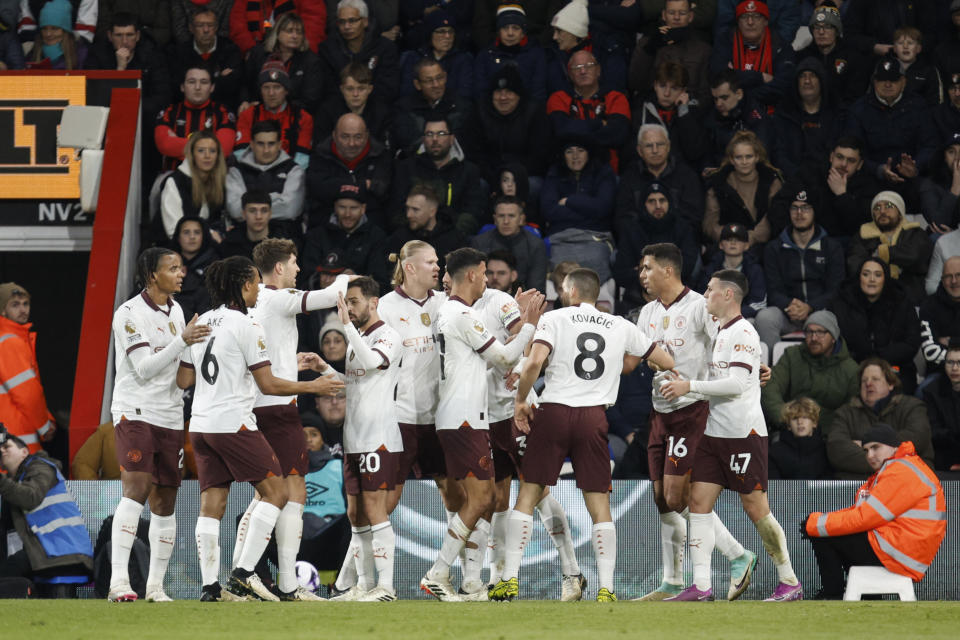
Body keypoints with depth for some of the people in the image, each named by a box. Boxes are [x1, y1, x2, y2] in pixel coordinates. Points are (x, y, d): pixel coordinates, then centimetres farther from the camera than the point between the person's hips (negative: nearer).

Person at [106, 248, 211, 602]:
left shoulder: (175, 310, 15)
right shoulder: (129, 314, -9)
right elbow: (144, 368, -17)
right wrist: (182, 341, -23)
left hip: (170, 417, 7)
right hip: (135, 413, -7)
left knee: (165, 503, 6)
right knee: (136, 489, -21)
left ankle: (155, 585, 14)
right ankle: (118, 580, -26)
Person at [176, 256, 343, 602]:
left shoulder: (201, 323, 11)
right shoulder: (246, 327, -9)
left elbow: (183, 380, 15)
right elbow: (268, 384, -9)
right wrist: (314, 387, 1)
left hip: (201, 425, 7)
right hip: (234, 424, -7)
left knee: (211, 506, 6)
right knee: (275, 491, 2)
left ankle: (210, 586, 0)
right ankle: (244, 573, -6)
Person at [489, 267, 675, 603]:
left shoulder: (554, 318, 1)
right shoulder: (621, 327, 10)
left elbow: (534, 362, -14)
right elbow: (666, 361, 16)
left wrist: (520, 401, -2)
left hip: (553, 412, -2)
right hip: (593, 418, 2)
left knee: (527, 496, 5)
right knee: (600, 505, 5)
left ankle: (509, 579, 1)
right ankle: (605, 588, -1)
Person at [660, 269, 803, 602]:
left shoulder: (743, 333, -12)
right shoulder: (720, 332, 16)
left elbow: (735, 384, -20)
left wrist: (690, 386, -17)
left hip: (744, 433, -9)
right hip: (715, 433, 9)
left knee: (755, 507, -4)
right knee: (699, 500, -1)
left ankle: (789, 583, 6)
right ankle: (701, 585, -3)